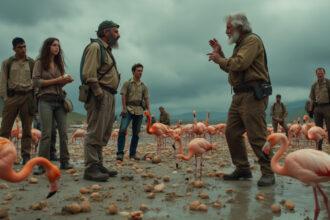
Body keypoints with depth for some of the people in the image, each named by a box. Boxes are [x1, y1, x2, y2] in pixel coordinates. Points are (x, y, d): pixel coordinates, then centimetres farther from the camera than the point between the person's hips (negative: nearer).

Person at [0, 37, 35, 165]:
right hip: (12, 96, 0)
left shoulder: (32, 63, 10)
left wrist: (35, 99, -1)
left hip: (28, 97, 0)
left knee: (27, 129, 2)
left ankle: (26, 156, 6)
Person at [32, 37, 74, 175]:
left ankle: (64, 162, 8)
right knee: (46, 133, -10)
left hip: (60, 100, 5)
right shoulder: (40, 63, 3)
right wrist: (55, 80, -11)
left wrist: (67, 80, -2)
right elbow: (36, 82, -6)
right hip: (46, 100, -5)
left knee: (63, 132, 0)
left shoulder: (59, 64, 18)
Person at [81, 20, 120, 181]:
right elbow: (89, 74, -17)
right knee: (95, 133, -10)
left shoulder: (107, 50, 24)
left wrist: (109, 98, 15)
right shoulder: (95, 47, -5)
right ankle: (90, 169, -8)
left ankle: (98, 165, 18)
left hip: (109, 96, 10)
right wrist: (99, 95, -22)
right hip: (99, 96, -10)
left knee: (103, 134, 11)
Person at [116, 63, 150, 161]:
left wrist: (148, 110, 0)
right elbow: (123, 96, -2)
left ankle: (133, 153, 15)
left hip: (139, 111, 4)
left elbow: (146, 99, 11)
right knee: (123, 129, -18)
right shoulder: (127, 83, 5)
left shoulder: (143, 86, 14)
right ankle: (120, 153, -16)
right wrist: (124, 108, -13)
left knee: (136, 132, 6)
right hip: (128, 109, -4)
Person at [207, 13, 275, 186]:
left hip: (253, 95, -10)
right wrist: (219, 53, 17)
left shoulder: (252, 40, -6)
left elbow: (240, 63, -21)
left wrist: (219, 59, -7)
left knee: (256, 136, -10)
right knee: (232, 132, 6)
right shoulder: (240, 44, 23)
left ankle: (268, 173, -1)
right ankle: (242, 169, 14)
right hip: (239, 95, 10)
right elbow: (230, 68, 26)